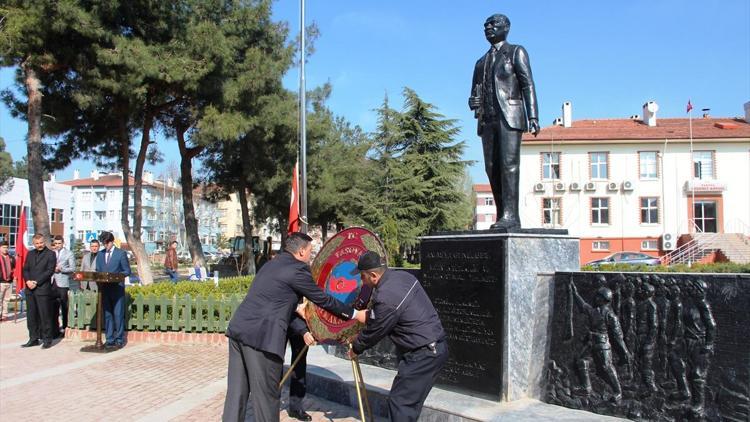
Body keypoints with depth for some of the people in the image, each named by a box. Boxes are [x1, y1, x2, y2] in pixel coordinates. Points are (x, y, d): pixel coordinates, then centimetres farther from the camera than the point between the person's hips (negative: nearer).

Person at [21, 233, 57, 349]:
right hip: (30, 289, 6)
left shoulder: (50, 254, -2)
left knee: (45, 315, -3)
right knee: (31, 315, 9)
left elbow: (50, 271, -9)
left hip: (43, 289, -6)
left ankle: (47, 340, 3)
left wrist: (36, 282, -14)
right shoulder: (30, 254, 16)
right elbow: (25, 269, 13)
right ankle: (33, 339, 18)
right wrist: (28, 281, -5)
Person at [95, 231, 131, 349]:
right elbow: (98, 271, 17)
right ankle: (109, 340, 14)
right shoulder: (100, 255, 14)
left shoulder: (121, 253, -1)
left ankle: (119, 340, 4)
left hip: (117, 289, -4)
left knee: (118, 314, -3)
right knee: (107, 315, 8)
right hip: (104, 289, 5)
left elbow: (127, 271, -1)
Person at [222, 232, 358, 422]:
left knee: (237, 391, 13)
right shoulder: (297, 270, -5)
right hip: (260, 336, -8)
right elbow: (323, 299, 2)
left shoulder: (272, 264, 21)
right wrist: (352, 313, 14)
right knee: (265, 396, 3)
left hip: (238, 328, 8)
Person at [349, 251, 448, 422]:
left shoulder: (385, 299, -22)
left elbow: (373, 332, -6)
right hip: (435, 346, 10)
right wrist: (369, 316, 25)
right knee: (410, 401, 17)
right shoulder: (402, 276, 5)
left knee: (399, 402, -3)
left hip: (423, 353, -10)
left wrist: (355, 348, 11)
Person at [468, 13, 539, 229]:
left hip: (509, 116, -6)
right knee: (492, 168, -2)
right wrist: (473, 102, -2)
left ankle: (511, 215, -19)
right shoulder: (481, 62, 25)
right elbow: (475, 94, 23)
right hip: (487, 120, 6)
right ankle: (503, 215, 0)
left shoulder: (516, 52, 8)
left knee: (509, 164, -15)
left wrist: (533, 116, -13)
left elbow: (528, 85, -2)